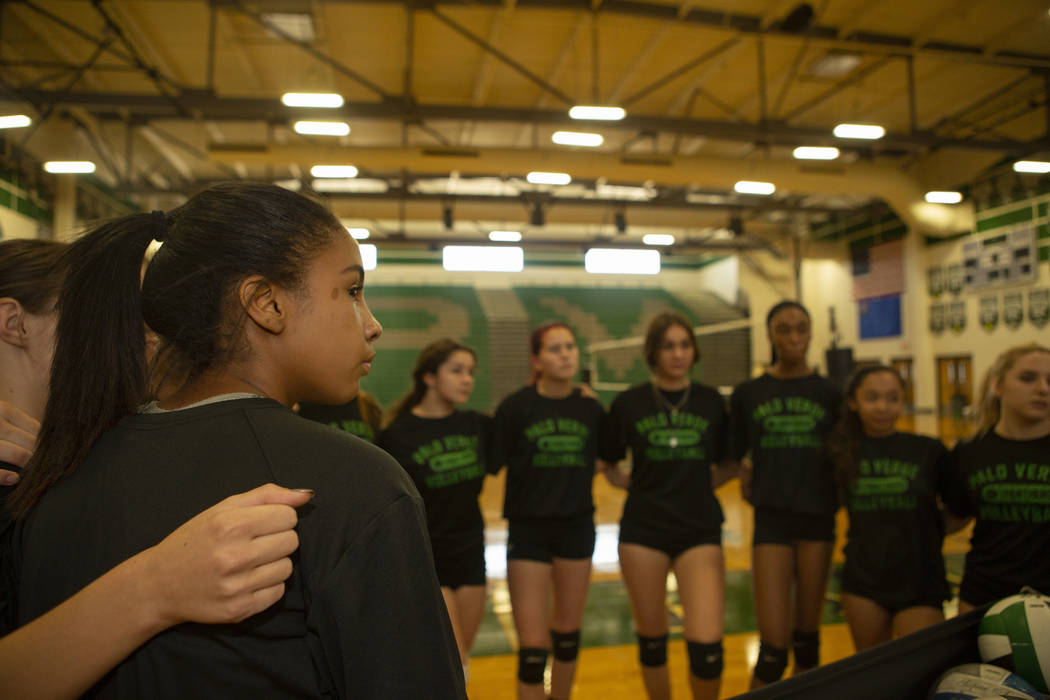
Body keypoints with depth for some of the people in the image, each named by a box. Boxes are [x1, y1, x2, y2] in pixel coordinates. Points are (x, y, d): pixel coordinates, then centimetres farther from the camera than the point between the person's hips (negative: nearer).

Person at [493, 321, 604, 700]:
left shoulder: (591, 409, -2)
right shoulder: (515, 407, -11)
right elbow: (495, 466, -7)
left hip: (576, 526, 3)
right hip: (528, 530, -3)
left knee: (568, 631, 18)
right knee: (533, 645, -2)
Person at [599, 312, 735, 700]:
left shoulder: (712, 401, 1)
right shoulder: (629, 403, -2)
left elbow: (728, 464, 12)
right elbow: (609, 466, 9)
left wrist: (700, 484, 1)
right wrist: (638, 483, -2)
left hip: (700, 530, 0)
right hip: (643, 530, 0)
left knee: (706, 644, -9)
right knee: (651, 639, 12)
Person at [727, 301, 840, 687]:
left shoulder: (829, 393, 2)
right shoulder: (748, 393, 1)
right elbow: (733, 458, 7)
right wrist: (745, 476, -8)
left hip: (817, 516, 1)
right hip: (771, 519, -1)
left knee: (807, 633, 14)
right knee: (773, 646, -4)